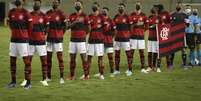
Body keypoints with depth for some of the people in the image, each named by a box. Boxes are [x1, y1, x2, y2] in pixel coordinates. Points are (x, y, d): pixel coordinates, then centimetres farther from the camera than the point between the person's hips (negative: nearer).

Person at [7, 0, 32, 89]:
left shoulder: (25, 13, -9)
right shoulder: (11, 12, 8)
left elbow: (30, 26, -3)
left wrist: (23, 33, 7)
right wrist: (16, 32, 10)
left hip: (23, 40, -6)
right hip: (13, 39, 6)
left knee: (26, 60, -2)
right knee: (12, 60, 9)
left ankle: (28, 82, 3)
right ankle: (13, 81, 20)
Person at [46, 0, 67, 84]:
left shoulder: (61, 14, -6)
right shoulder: (48, 13, 8)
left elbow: (64, 26, 1)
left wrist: (60, 34, 5)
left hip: (58, 39, -5)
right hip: (49, 38, 5)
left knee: (60, 58, -6)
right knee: (48, 58, 8)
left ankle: (61, 77, -4)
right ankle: (48, 76, 17)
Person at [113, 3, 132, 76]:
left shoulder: (127, 17, -6)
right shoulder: (116, 17, 9)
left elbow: (130, 27, -1)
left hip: (125, 38, -5)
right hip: (117, 38, 5)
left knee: (128, 54, -2)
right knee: (117, 54, 8)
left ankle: (130, 70, 1)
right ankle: (117, 70, 16)